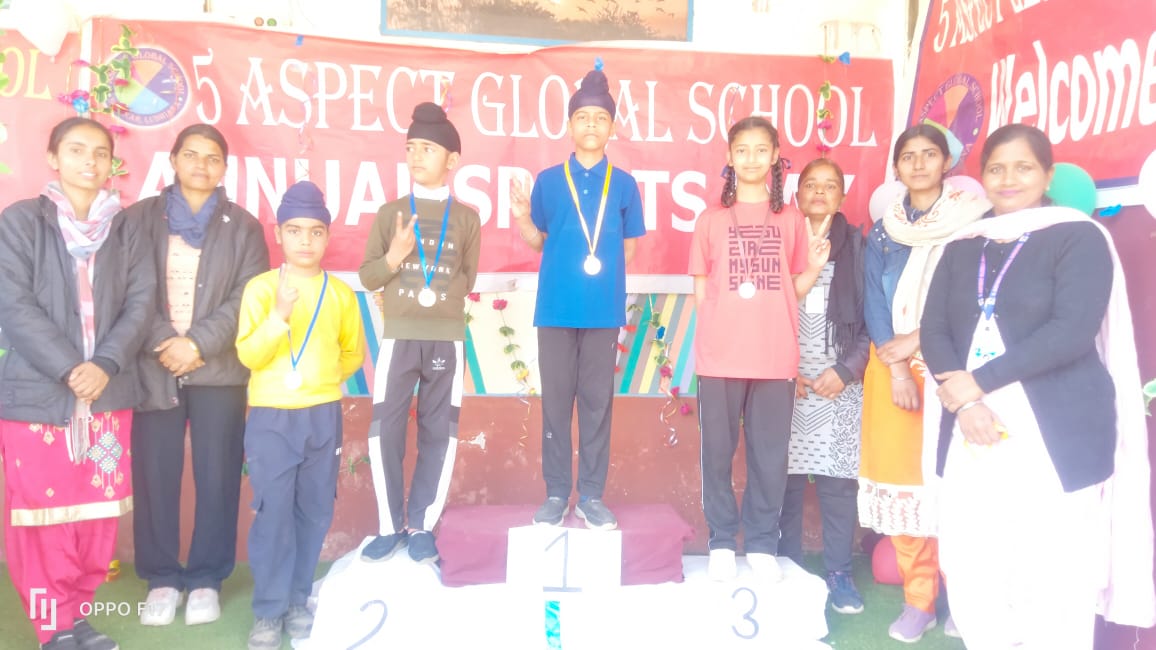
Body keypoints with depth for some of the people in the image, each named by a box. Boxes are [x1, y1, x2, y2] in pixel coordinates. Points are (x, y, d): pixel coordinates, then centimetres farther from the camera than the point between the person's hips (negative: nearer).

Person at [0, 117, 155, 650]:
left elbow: (141, 303, 1)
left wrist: (105, 365, -13)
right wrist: (69, 369, -16)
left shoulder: (125, 230, 9)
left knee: (99, 511, 8)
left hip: (108, 392, 3)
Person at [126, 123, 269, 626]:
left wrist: (199, 344, -12)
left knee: (217, 476, 2)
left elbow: (248, 298, -1)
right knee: (154, 476, 3)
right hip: (154, 368, 1)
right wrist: (164, 343, -12)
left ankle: (207, 578, 16)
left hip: (218, 370, 0)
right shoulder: (140, 218, 9)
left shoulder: (243, 226, 8)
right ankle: (161, 578, 18)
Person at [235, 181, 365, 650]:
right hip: (271, 417, -2)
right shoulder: (261, 287, -3)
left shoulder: (341, 293, 4)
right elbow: (248, 354, -11)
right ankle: (268, 612, 12)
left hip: (324, 416, 2)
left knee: (315, 512, 8)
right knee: (273, 513, -1)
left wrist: (326, 377, 3)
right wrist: (280, 316, -23)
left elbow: (354, 352, 15)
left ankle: (297, 602, 23)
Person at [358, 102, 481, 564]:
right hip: (399, 336, 0)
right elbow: (367, 277, 6)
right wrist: (395, 256, -11)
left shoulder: (467, 218, 7)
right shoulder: (390, 213, 7)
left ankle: (422, 526, 16)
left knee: (439, 433, 3)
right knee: (385, 431, -1)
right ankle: (389, 526, 15)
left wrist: (441, 292, -1)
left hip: (447, 338, 0)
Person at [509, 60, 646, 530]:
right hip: (557, 307, 0)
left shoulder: (624, 185, 6)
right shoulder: (548, 181, 5)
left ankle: (592, 495, 15)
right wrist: (521, 217, -8)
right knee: (556, 400, 5)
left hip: (604, 309, 0)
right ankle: (556, 494, 16)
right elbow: (538, 241, 9)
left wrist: (609, 281, -5)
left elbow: (627, 247, 10)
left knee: (597, 401, 5)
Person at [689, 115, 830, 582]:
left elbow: (794, 290, 11)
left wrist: (815, 267, -7)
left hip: (776, 357, 1)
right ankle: (722, 542, 19)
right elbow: (701, 291, 7)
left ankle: (762, 544, 20)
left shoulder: (791, 219, 9)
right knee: (718, 451, 5)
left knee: (770, 455, 6)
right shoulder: (712, 219, 6)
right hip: (721, 356, -1)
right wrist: (717, 332, -6)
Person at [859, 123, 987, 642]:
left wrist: (918, 341, -13)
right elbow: (875, 304, 3)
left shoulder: (972, 219, 2)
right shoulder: (882, 233, 11)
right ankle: (918, 600, 13)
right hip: (892, 367, 3)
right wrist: (896, 368, -9)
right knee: (900, 477, 1)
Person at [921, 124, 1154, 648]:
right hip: (972, 430, 4)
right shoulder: (963, 246, 14)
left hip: (1056, 433, -4)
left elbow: (1071, 332, -14)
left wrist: (978, 380, -15)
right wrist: (963, 399, -12)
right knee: (968, 575, 5)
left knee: (1053, 581, -1)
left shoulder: (1078, 237, 0)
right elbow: (933, 330, 4)